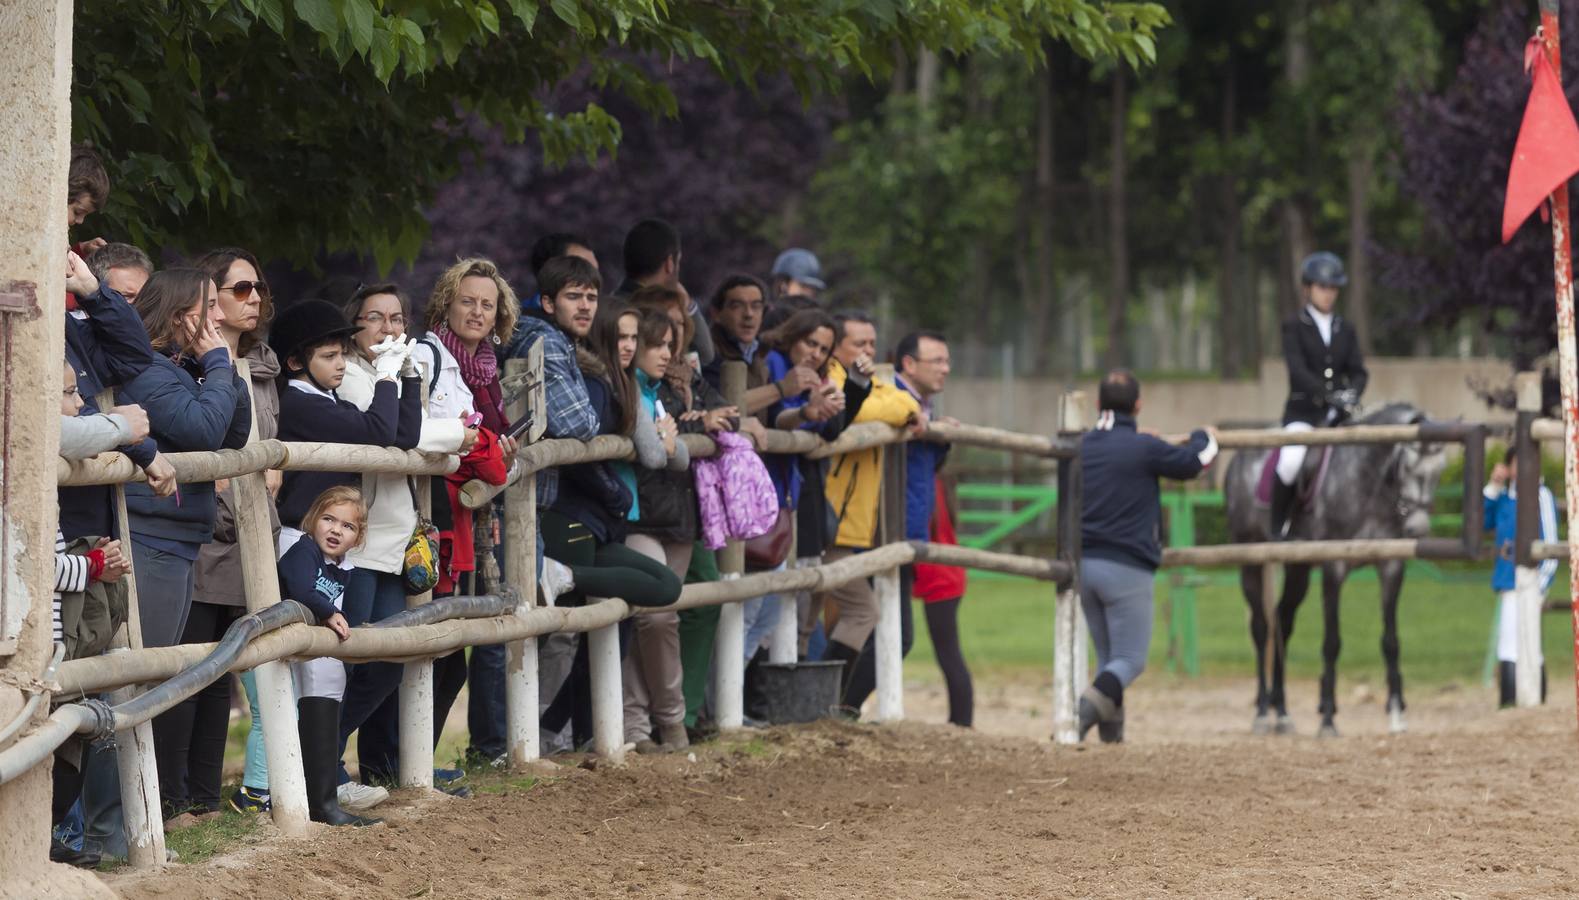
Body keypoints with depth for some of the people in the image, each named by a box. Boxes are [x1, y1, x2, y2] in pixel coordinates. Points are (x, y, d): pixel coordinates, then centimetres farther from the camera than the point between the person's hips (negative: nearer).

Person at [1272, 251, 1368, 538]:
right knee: (1291, 461, -31)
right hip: (1303, 412, -4)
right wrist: (1329, 394, -27)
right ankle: (1278, 528, -13)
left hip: (1337, 415, 4)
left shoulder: (1345, 329, 14)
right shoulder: (1294, 327, 1)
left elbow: (1358, 371, 7)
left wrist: (1351, 396, -16)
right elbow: (1298, 369, -13)